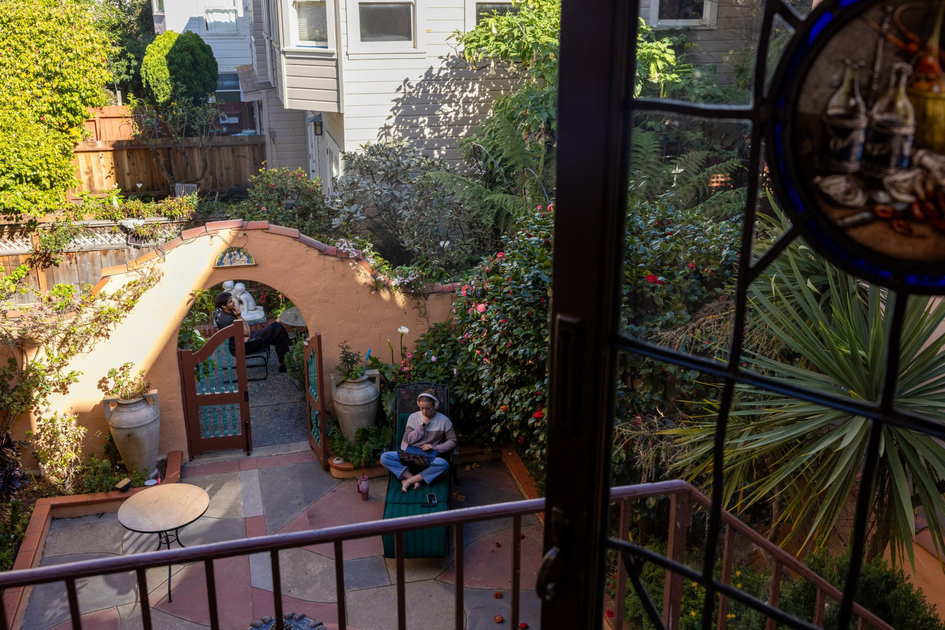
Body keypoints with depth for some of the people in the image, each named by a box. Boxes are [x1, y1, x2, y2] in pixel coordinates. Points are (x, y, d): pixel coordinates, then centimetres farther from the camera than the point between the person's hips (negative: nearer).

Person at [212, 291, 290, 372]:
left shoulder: (231, 312, 5)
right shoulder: (225, 320, -25)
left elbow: (246, 326, 13)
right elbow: (245, 332, -20)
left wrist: (248, 336, -6)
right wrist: (239, 317, -17)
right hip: (245, 346, -9)